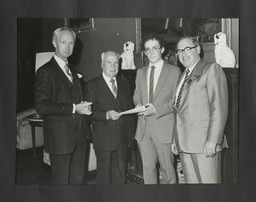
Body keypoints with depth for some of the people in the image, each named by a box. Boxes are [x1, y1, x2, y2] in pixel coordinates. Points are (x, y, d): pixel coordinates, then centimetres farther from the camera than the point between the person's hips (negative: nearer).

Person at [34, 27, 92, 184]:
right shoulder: (45, 72, -10)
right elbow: (42, 107, -18)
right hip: (60, 137, -7)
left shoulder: (72, 70, 16)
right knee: (61, 179, 6)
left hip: (79, 136, 7)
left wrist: (84, 107, 2)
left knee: (79, 178, 15)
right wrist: (73, 108, -19)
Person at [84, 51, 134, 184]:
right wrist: (106, 115, -25)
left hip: (123, 138, 4)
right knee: (104, 174, 9)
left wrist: (131, 133, 7)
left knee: (120, 172, 16)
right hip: (104, 139, -4)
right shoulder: (92, 85, -5)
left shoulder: (124, 83, 10)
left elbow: (130, 107, 13)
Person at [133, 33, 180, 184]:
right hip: (143, 127, 4)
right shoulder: (140, 72, 14)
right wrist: (138, 105, -1)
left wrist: (157, 109, -17)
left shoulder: (174, 71, -2)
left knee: (167, 168, 7)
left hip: (164, 127, -4)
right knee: (147, 167, 10)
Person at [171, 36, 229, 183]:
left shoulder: (212, 69, -2)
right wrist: (176, 139, 11)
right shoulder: (183, 77, 20)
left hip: (205, 143, -6)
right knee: (191, 180, 10)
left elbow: (219, 108, -11)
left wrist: (212, 140, -17)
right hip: (184, 144, 7)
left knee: (208, 181, -4)